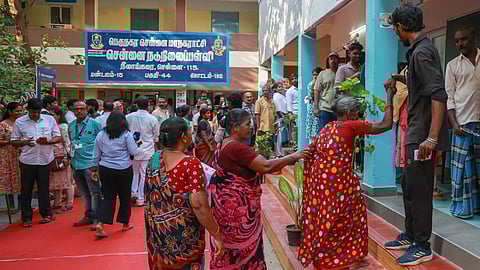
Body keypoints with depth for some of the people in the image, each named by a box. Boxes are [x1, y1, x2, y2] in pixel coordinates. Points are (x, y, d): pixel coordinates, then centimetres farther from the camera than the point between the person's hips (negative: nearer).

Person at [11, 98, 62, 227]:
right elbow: (14, 142, 4)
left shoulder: (50, 120, 2)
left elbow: (59, 137, 3)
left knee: (44, 189, 9)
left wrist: (47, 141, -15)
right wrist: (25, 142, -17)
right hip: (27, 161, 0)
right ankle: (26, 218, 18)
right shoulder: (19, 122, 1)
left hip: (45, 160, 0)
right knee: (26, 190, 6)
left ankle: (46, 214, 24)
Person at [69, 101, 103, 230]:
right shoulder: (71, 126, 13)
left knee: (95, 192, -2)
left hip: (90, 163, -6)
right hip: (76, 165, 6)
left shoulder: (94, 124, -5)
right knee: (85, 193, 15)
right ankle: (88, 216, 26)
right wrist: (72, 154, 17)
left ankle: (96, 218, 6)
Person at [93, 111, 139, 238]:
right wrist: (137, 146, 13)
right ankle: (125, 224, 24)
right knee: (125, 196, 12)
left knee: (108, 197, 9)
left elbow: (96, 155, 9)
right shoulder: (126, 135, -9)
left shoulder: (101, 135, 3)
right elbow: (134, 152, -8)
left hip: (105, 169, 3)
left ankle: (100, 224, -6)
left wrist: (95, 168, 19)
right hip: (124, 170, -3)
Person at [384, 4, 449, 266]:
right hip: (416, 133, 10)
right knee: (409, 184, 18)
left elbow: (439, 96, -25)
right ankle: (410, 235, 32)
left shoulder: (421, 52, -17)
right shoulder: (421, 48, 13)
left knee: (418, 189, 0)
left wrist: (431, 138, -27)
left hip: (423, 135, -10)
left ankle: (422, 246, 14)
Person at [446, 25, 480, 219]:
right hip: (463, 122, -1)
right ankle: (462, 206, 10)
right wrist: (454, 124, -7)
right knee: (462, 165, 1)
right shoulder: (453, 65, 6)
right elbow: (449, 96, 3)